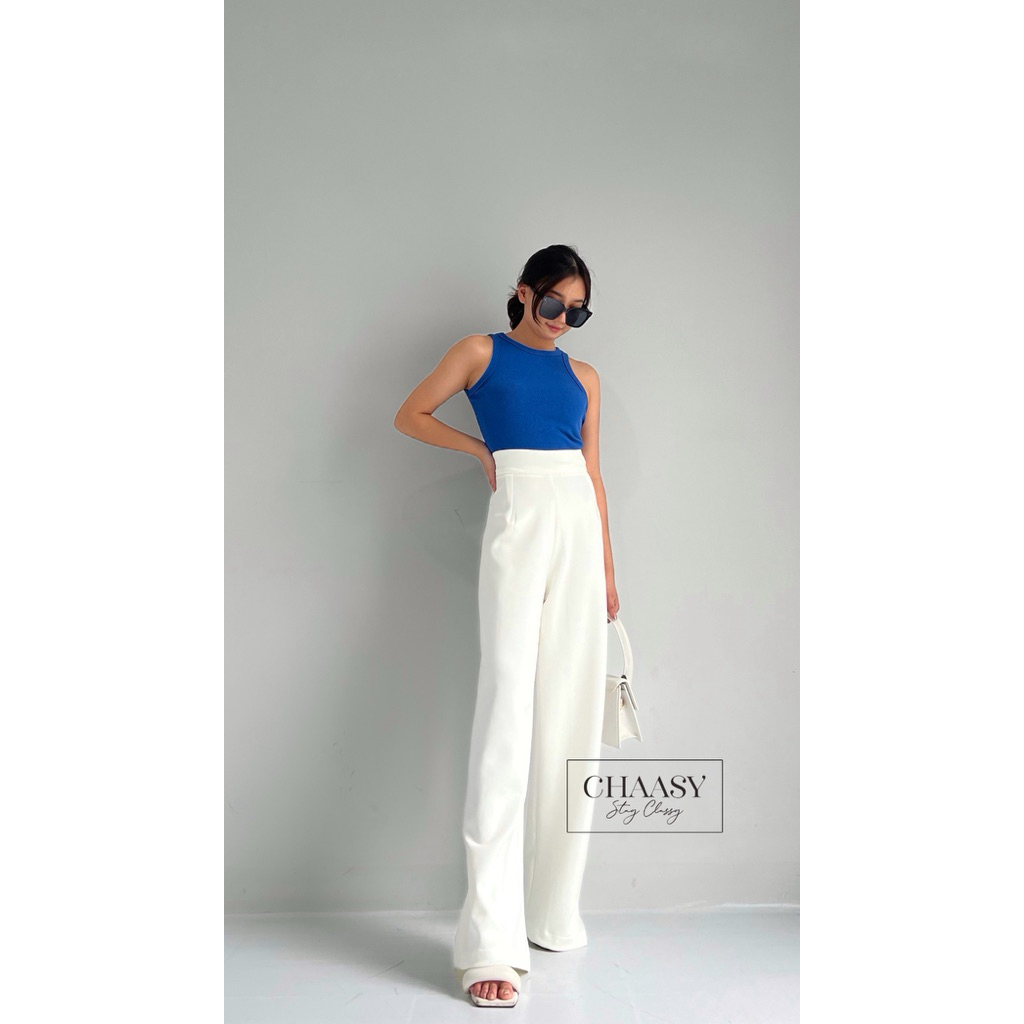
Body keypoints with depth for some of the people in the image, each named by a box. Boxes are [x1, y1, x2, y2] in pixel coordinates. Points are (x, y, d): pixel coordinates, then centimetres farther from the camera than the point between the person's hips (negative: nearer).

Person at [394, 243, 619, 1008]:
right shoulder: (481, 352, 10)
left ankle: (555, 908, 15)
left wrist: (608, 565, 12)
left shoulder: (584, 376, 18)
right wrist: (479, 450, 3)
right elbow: (411, 415, 13)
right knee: (508, 705, -13)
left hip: (582, 528, 5)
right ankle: (492, 940, -12)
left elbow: (593, 472, 17)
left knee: (573, 710, 2)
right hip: (519, 520, -4)